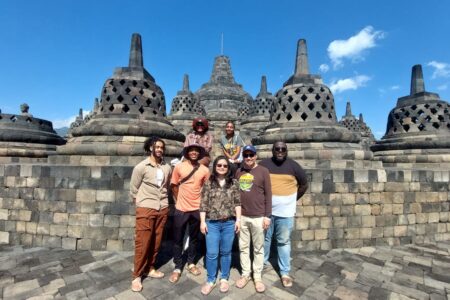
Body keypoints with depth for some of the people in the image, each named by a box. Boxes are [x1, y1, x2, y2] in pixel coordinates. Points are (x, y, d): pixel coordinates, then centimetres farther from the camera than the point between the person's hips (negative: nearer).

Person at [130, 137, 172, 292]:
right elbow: (134, 189, 0)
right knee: (142, 242, 2)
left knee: (156, 241, 13)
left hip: (163, 208, 4)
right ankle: (137, 276, 18)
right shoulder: (141, 167, -7)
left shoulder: (167, 168, 4)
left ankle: (150, 268, 31)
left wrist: (162, 201, 13)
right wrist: (141, 204, 6)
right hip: (146, 209, -4)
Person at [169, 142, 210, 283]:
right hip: (181, 209, -1)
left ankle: (191, 263, 34)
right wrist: (178, 201, 3)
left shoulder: (205, 170, -4)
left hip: (196, 209, 1)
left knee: (193, 238, 16)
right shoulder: (179, 167, -6)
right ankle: (177, 268, 24)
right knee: (178, 239, 8)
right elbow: (174, 186, 2)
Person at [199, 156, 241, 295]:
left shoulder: (233, 183, 3)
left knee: (226, 252, 13)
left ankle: (224, 279, 31)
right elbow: (203, 204, 0)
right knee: (212, 253, 5)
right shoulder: (208, 183, 1)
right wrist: (202, 221, -3)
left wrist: (238, 219, -2)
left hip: (229, 223, 1)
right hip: (212, 223, 0)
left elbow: (237, 203, 3)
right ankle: (210, 280, 25)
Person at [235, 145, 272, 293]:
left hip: (258, 217, -3)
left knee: (258, 248, 11)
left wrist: (267, 216, -7)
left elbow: (268, 195, -5)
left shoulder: (263, 171, -5)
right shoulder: (239, 172, 5)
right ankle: (245, 274, 31)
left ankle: (257, 276, 27)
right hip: (241, 216, 3)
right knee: (243, 247, 14)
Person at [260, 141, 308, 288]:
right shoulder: (263, 164, -3)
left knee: (284, 242, 9)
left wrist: (294, 199, 6)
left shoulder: (293, 166, -3)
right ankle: (262, 263, 36)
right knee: (265, 239, 15)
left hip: (285, 211, 0)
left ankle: (285, 272, 23)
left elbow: (304, 184, 8)